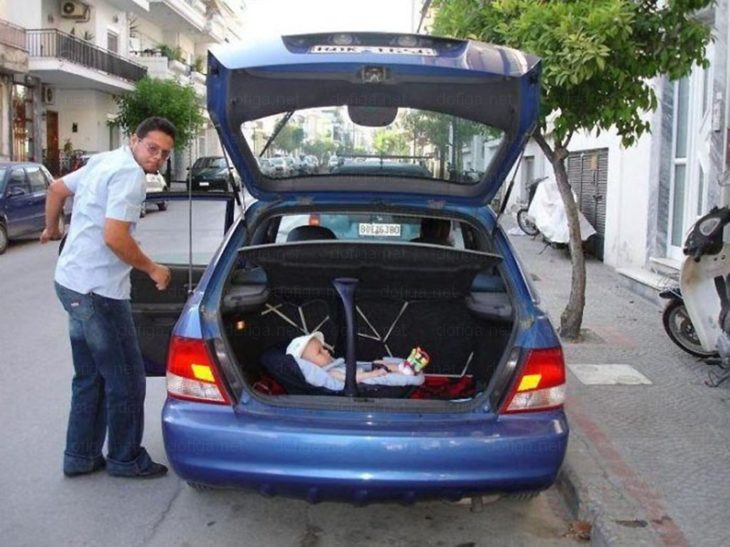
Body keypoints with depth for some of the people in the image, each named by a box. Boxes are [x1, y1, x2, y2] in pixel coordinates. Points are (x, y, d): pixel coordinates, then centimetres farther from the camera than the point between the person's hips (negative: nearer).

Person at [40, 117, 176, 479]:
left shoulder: (104, 161, 13)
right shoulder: (130, 173, -16)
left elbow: (56, 188, 24)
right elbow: (114, 237, -24)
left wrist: (51, 229, 40)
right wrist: (152, 269, -10)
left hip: (73, 283, 10)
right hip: (96, 289, -10)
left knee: (90, 378, 19)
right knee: (127, 379, 3)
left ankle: (81, 456, 28)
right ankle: (126, 459, 17)